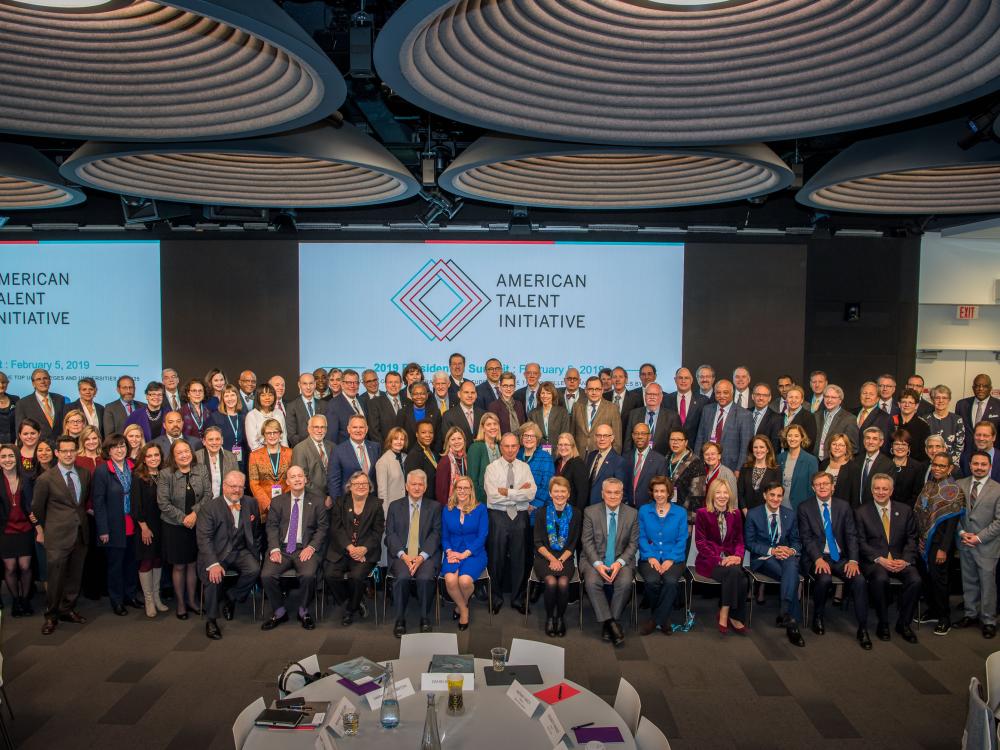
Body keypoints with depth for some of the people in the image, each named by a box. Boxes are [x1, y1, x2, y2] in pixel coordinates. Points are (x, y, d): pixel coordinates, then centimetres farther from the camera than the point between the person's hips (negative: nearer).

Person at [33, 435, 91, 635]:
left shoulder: (85, 474, 5)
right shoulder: (46, 479, -7)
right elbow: (37, 508, 4)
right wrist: (41, 530, 11)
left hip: (80, 533, 4)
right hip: (57, 536, -4)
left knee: (75, 575, 12)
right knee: (55, 577, 3)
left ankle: (67, 610, 28)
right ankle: (51, 616, 19)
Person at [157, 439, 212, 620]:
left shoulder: (201, 470, -2)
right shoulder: (165, 474, -10)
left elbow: (208, 494, -3)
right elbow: (163, 503, -12)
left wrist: (195, 513, -16)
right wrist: (183, 518, -15)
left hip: (197, 524, 3)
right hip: (174, 526, -2)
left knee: (193, 564, 11)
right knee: (178, 566, 8)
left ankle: (191, 600, 27)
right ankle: (181, 603, 22)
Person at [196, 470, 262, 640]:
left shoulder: (251, 503, 6)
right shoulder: (209, 507, -6)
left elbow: (257, 533, 17)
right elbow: (204, 538, -14)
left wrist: (256, 555, 11)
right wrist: (213, 564, -27)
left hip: (241, 551, 3)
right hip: (216, 553, -2)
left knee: (254, 569, -26)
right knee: (213, 576, -29)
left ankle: (230, 597, 2)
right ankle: (211, 620, -7)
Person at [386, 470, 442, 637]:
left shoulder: (435, 507, 11)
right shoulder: (395, 506, 12)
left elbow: (436, 534, 2)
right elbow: (390, 534, 4)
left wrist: (422, 556, -13)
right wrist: (403, 555, -12)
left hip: (426, 554, 0)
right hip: (402, 554, 1)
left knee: (425, 578, -30)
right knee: (402, 577, -30)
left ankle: (425, 619, -9)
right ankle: (400, 620, -11)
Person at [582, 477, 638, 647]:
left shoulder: (632, 514, 3)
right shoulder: (590, 512, 1)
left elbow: (633, 544, 2)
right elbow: (587, 542, -3)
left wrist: (619, 562, -14)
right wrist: (598, 564, -17)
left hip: (622, 560, 1)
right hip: (595, 559, 0)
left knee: (625, 582, -30)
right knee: (591, 582, -30)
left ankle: (609, 623, -11)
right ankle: (611, 624, -19)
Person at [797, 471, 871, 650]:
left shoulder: (844, 506, 10)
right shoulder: (805, 508, 3)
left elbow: (851, 535, 4)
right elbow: (806, 538, -4)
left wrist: (853, 560, -11)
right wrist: (818, 559, -20)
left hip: (840, 557, 3)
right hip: (816, 557, -2)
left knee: (860, 580, -24)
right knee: (825, 578, -32)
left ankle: (862, 629, -10)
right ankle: (818, 617, -4)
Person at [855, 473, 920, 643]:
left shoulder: (905, 511, 12)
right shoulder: (861, 512, 4)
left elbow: (911, 539, 8)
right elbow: (861, 542, -2)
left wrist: (905, 560, -9)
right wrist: (880, 559, -16)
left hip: (900, 560, 3)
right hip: (874, 561, -2)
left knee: (915, 580, -26)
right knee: (880, 579, -33)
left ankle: (903, 623, -4)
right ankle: (883, 623, -12)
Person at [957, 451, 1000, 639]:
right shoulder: (960, 485, 3)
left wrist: (979, 537, -13)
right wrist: (961, 532, -6)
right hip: (964, 544, 3)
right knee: (968, 582, 13)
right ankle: (971, 614, 27)